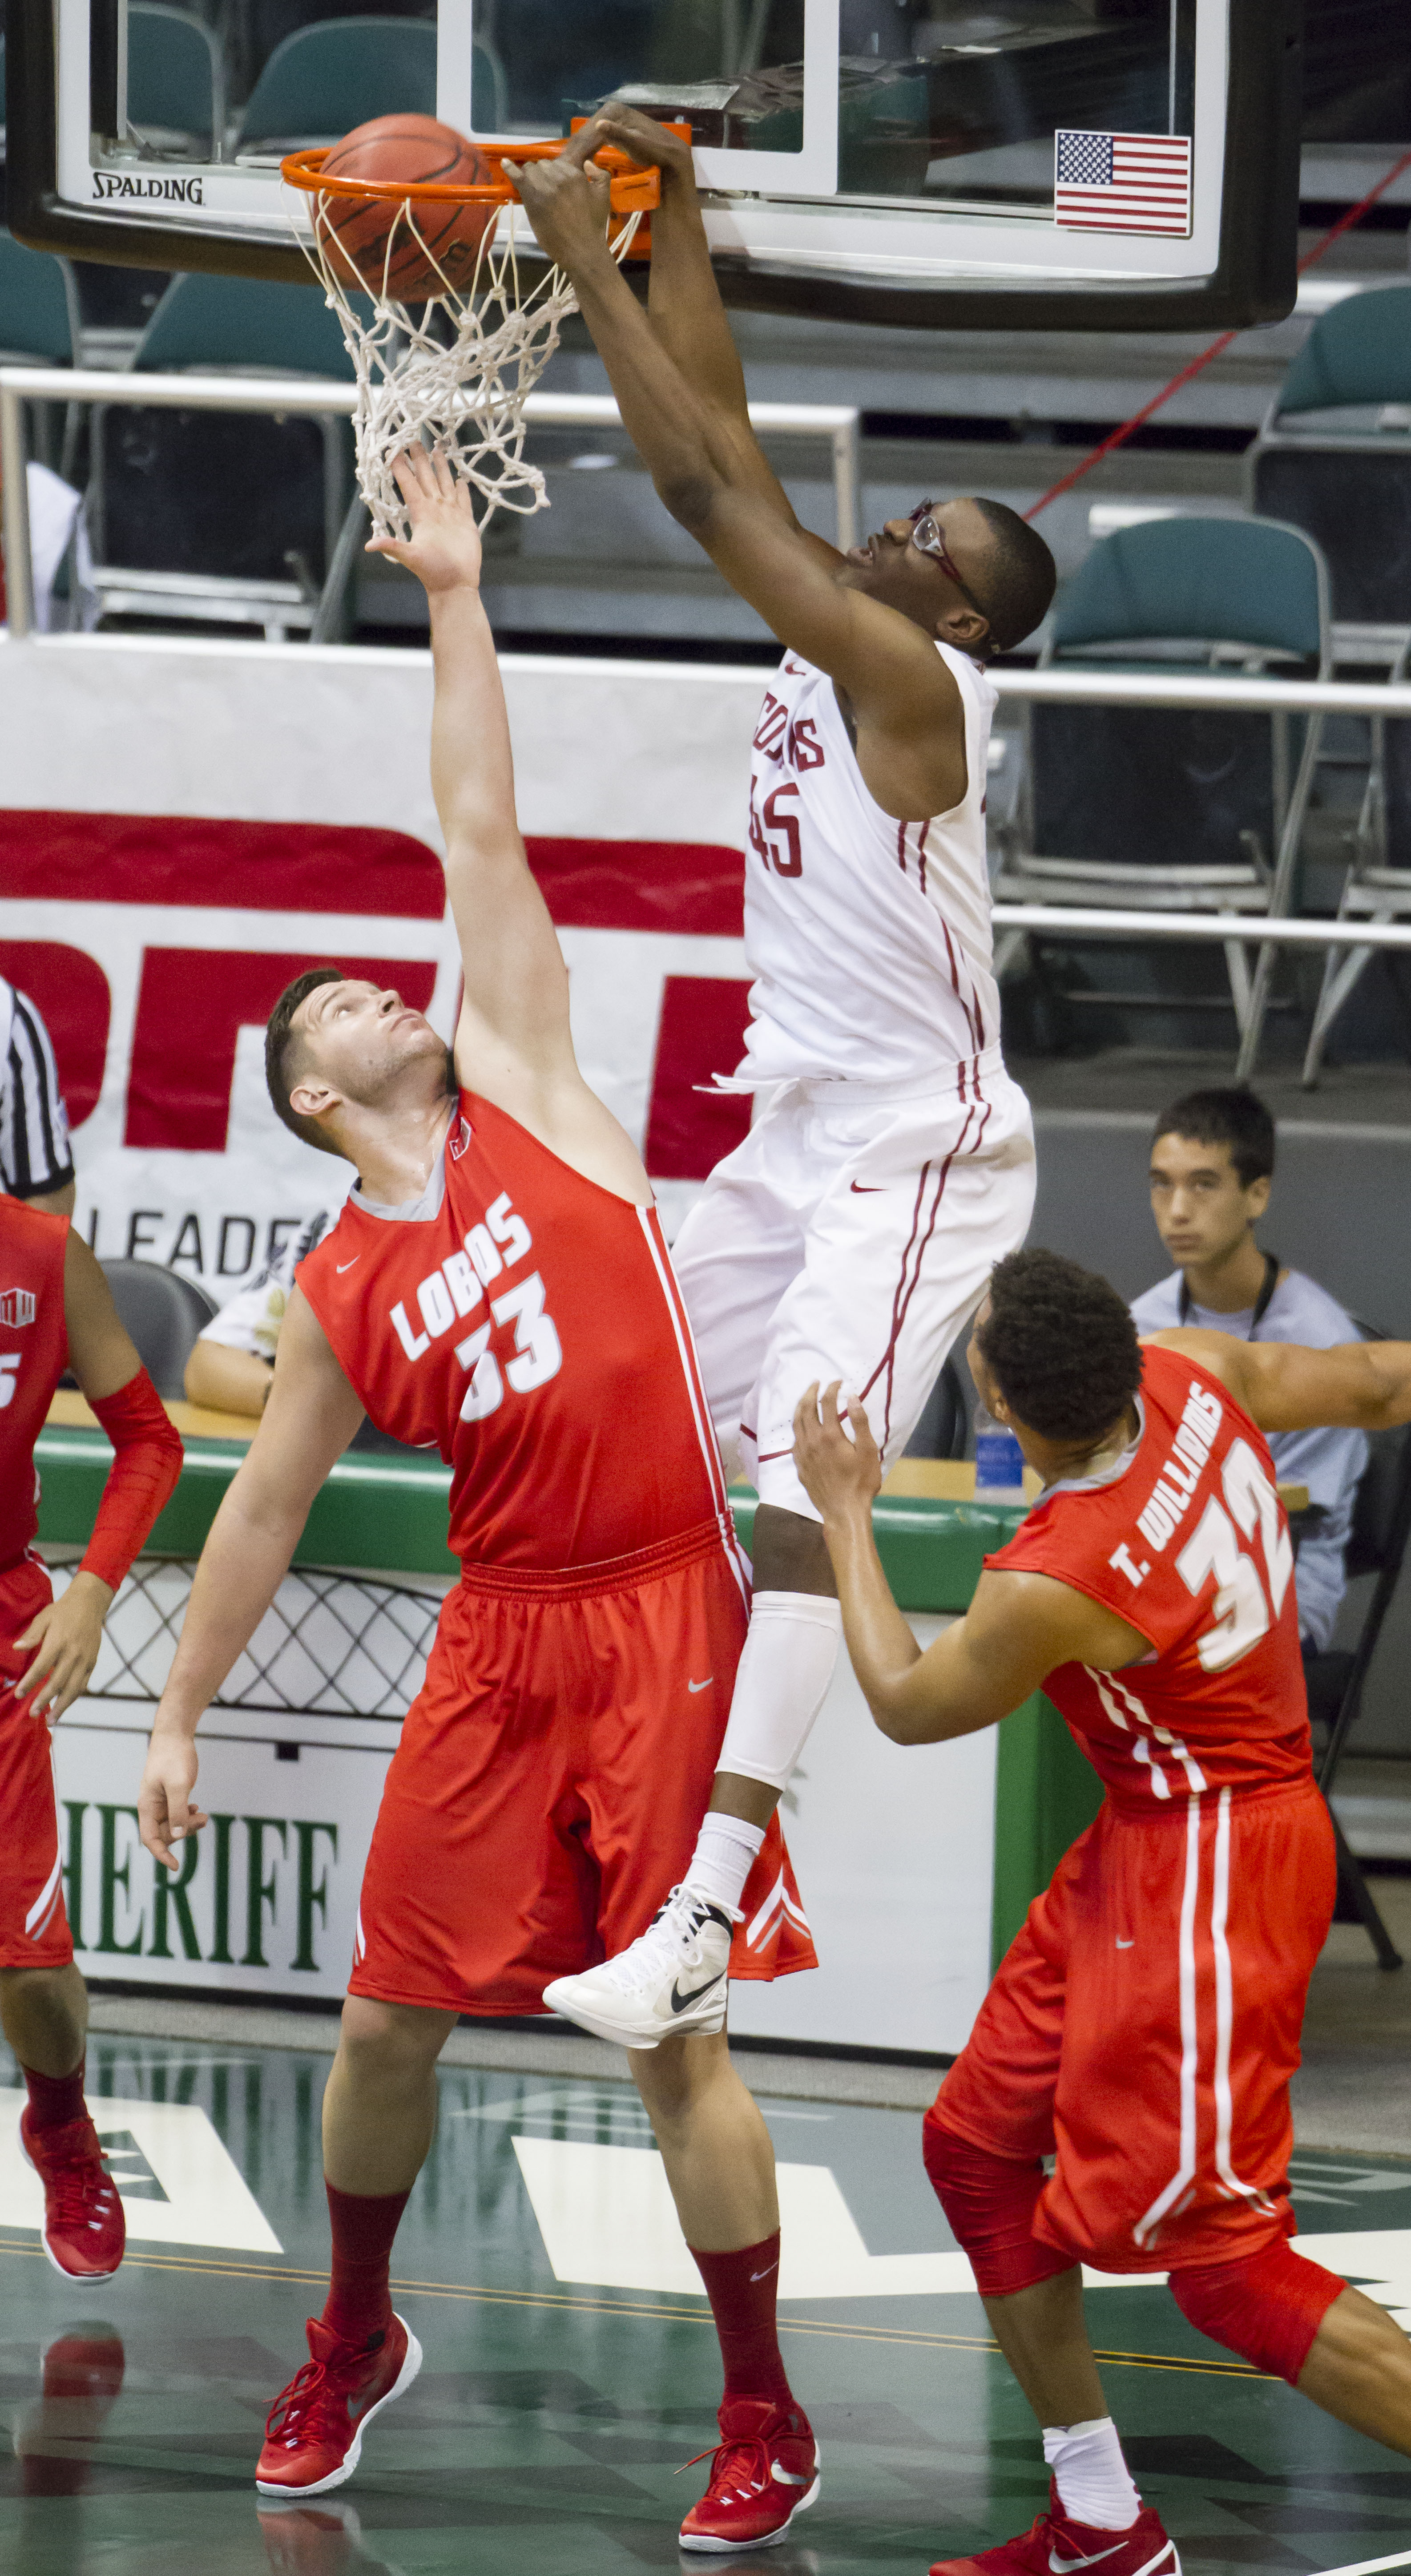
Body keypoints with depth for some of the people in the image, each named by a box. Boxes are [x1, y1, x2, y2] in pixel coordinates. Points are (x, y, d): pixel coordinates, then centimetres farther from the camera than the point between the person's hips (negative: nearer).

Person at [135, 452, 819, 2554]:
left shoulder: (525, 1097, 4)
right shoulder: (339, 1297, 8)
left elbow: (482, 838, 2)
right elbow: (261, 1514, 15)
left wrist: (458, 599, 1)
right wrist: (180, 1714, 12)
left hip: (666, 1619, -3)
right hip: (500, 1639, 3)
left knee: (676, 2031, -5)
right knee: (390, 2014, 8)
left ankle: (766, 2425, 4)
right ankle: (355, 2343, 33)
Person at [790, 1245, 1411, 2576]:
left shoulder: (1057, 1583, -28)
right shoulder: (1194, 1378, -10)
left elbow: (907, 1704, -7)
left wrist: (842, 1514, 2)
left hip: (1206, 1868, -10)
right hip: (1141, 1851, 10)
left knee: (1219, 2257, -8)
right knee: (976, 2146, 16)